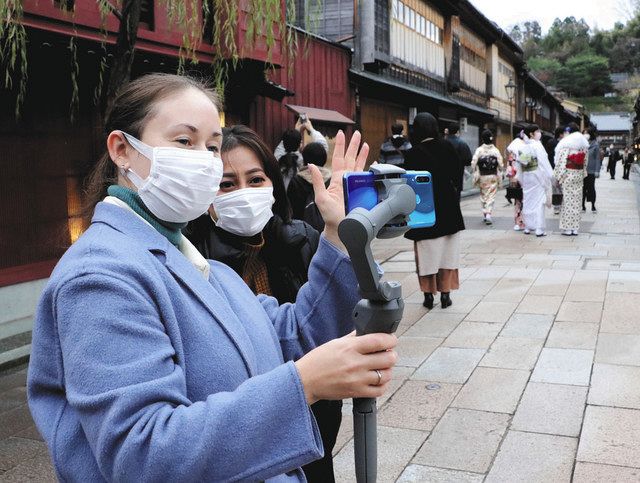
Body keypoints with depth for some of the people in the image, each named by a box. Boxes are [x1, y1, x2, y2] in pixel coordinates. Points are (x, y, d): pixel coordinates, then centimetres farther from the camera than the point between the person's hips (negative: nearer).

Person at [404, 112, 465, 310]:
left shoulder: (413, 153, -10)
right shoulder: (447, 147, -1)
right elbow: (458, 173, 2)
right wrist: (454, 195, 13)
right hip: (448, 206, 3)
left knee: (427, 254, 6)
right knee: (447, 253, 9)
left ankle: (429, 295, 10)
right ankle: (445, 294, 11)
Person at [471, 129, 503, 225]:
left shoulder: (479, 150, -7)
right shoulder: (496, 150, -6)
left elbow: (473, 163, -11)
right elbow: (500, 165, -5)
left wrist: (475, 176, -1)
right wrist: (500, 177, 5)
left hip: (482, 176, 1)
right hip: (493, 177, -1)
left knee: (483, 195, 16)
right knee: (491, 196, 3)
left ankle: (484, 214, 19)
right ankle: (488, 214, -11)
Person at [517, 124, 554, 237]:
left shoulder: (523, 147, 5)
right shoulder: (537, 145, -12)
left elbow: (519, 165, 7)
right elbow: (543, 162, -13)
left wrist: (521, 179, 13)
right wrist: (550, 175, -6)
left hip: (526, 176, 6)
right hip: (537, 175, -6)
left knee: (528, 201, 12)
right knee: (539, 201, -2)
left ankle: (528, 227, 18)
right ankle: (539, 229, -3)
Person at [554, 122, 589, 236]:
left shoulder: (566, 143, -12)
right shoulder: (584, 143, 7)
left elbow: (561, 161, -13)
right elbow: (585, 161, 12)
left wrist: (558, 176, -8)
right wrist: (583, 174, 19)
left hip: (568, 175, -5)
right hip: (579, 174, 5)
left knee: (568, 200, -1)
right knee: (577, 200, 9)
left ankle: (567, 228, 1)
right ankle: (575, 228, 12)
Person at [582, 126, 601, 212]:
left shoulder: (595, 144, -4)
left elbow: (597, 158, -3)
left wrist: (597, 171, -8)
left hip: (591, 170, -2)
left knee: (591, 188, 6)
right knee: (583, 188, 5)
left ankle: (593, 206, 18)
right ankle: (583, 206, 14)